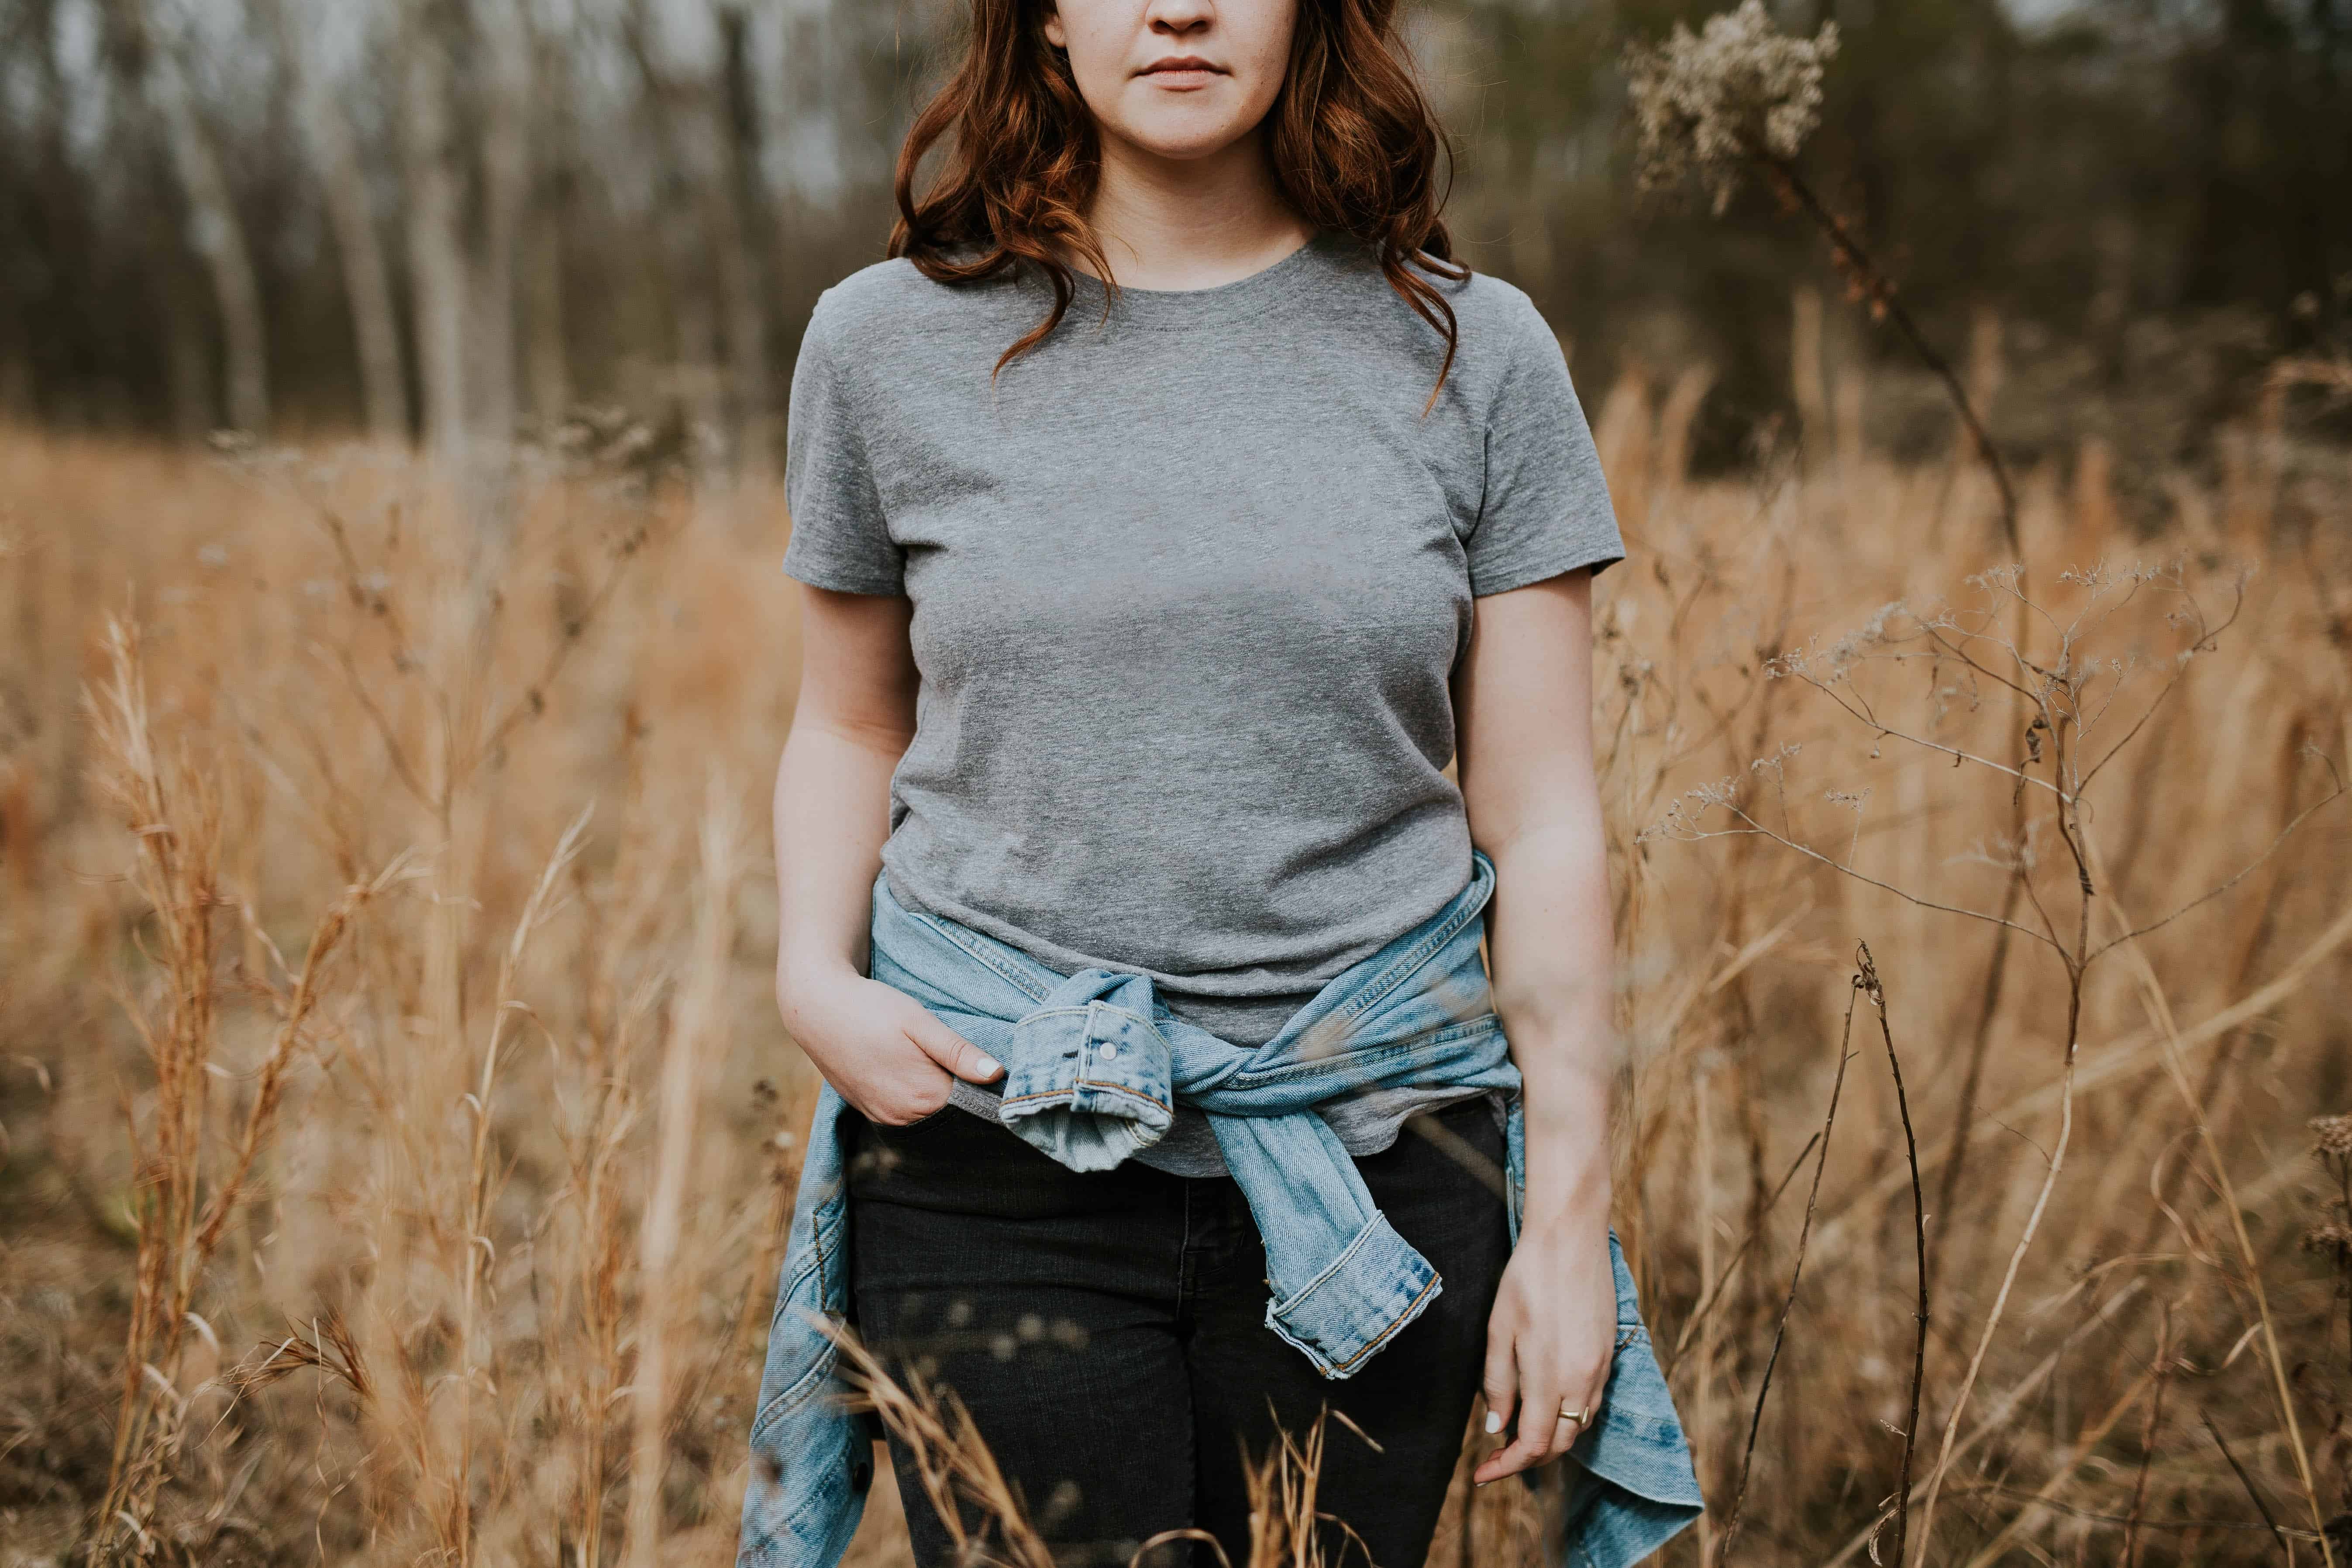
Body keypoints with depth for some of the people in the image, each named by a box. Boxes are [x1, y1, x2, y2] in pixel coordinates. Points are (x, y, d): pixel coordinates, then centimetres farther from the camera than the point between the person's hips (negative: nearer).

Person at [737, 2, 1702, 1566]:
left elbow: (1545, 820, 1)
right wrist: (814, 977, -4)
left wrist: (1569, 1213, -1)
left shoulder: (1473, 353, 1)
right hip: (992, 1149, 0)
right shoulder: (890, 342, 3)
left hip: (1375, 1152, 1)